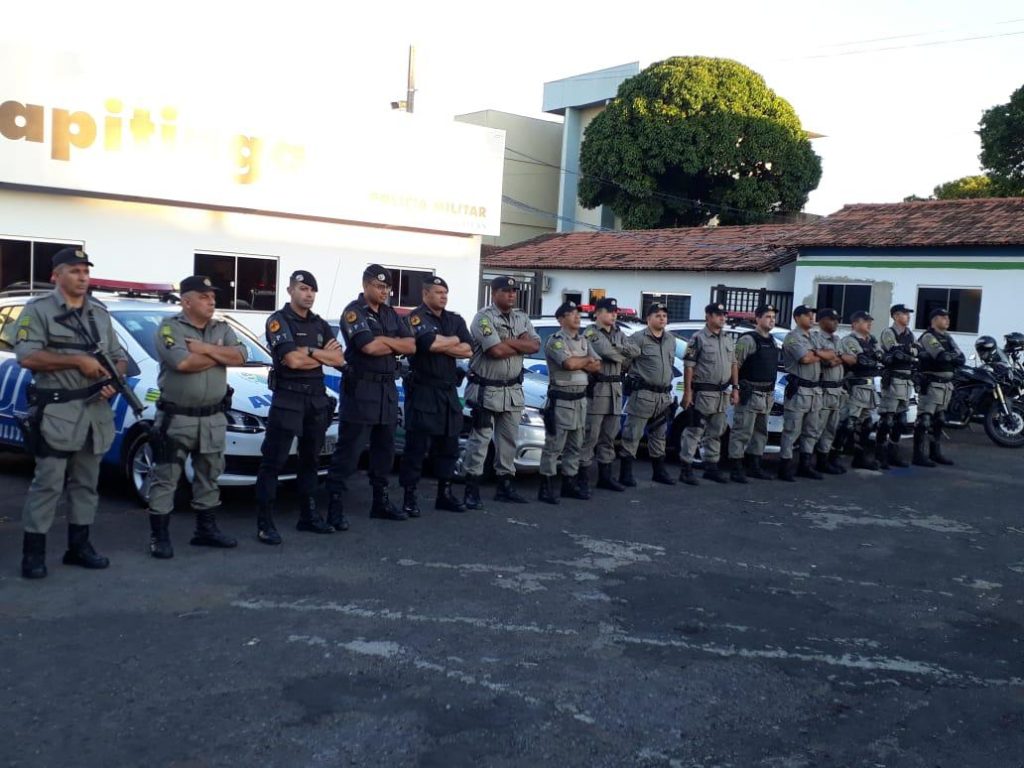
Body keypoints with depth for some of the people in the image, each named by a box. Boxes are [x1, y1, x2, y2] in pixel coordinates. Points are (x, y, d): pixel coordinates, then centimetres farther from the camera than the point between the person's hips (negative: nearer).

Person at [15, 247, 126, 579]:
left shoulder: (100, 313, 15)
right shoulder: (38, 309, -3)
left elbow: (119, 356, 18)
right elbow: (26, 357, -15)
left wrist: (114, 381, -3)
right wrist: (78, 361, -18)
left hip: (96, 412, 6)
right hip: (56, 412, -6)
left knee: (86, 484, 10)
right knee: (48, 484, -5)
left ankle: (79, 546, 19)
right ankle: (33, 552, 4)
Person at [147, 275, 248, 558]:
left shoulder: (222, 329, 11)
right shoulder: (169, 328, -7)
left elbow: (240, 356, -5)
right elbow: (183, 363, -23)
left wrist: (206, 349, -15)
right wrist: (221, 356, -9)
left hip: (213, 418, 6)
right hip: (176, 418, -5)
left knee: (209, 476, 14)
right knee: (165, 479, 0)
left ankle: (206, 529, 25)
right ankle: (159, 537, 6)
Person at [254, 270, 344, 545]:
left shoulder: (321, 325, 13)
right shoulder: (278, 321, -6)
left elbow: (339, 360, 2)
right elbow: (293, 361, -19)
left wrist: (309, 351, -10)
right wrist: (324, 354, -6)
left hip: (317, 399, 7)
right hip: (287, 398, -6)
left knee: (310, 460, 14)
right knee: (273, 462, -6)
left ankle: (308, 516, 23)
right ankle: (265, 523, -3)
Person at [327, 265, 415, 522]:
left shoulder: (391, 314, 15)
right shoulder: (353, 312, -7)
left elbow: (411, 346, 5)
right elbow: (369, 347, -20)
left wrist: (384, 341, -10)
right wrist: (396, 345, -4)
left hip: (388, 388, 7)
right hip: (360, 388, -7)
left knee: (385, 448, 13)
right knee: (348, 450, -7)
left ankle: (381, 501, 24)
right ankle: (335, 504, -5)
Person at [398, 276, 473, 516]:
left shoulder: (456, 320, 14)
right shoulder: (416, 317, -5)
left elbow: (468, 350, 2)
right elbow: (430, 343, -23)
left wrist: (441, 345, -10)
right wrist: (454, 340, -5)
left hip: (449, 391, 7)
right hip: (423, 390, -6)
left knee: (449, 445, 10)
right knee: (416, 446, -4)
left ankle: (445, 494, 20)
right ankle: (409, 496, 2)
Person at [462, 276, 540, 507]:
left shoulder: (521, 318, 10)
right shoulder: (484, 317, -11)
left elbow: (535, 345, -1)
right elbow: (496, 351, -22)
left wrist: (508, 342, -15)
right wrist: (521, 345, -6)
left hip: (513, 390, 7)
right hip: (486, 390, -7)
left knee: (509, 439, 13)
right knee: (480, 440, -4)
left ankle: (505, 486, 23)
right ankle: (472, 490, 1)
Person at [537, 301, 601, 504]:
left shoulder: (584, 340, 15)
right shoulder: (555, 340, -8)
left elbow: (596, 366, 8)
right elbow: (570, 363, -22)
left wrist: (578, 362, -8)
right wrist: (586, 360, -2)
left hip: (580, 398, 8)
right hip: (560, 399, -8)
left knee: (575, 445, 12)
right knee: (554, 445, -5)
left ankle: (570, 483, 20)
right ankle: (545, 486, 0)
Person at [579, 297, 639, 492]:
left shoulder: (618, 333, 18)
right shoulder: (590, 333, -5)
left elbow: (636, 350, 4)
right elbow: (605, 351, -20)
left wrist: (618, 349, -10)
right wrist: (623, 357, -3)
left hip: (615, 388, 7)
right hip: (596, 388, -7)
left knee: (609, 435, 12)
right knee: (591, 435, -7)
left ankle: (605, 475, 20)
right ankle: (583, 476, -2)